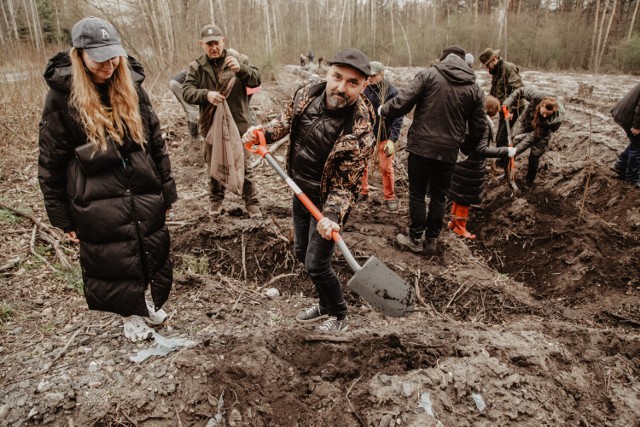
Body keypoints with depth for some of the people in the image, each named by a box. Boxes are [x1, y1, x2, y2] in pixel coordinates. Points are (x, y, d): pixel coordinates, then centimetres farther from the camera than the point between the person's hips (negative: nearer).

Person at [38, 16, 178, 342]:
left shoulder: (132, 88, 0)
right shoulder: (62, 97, -9)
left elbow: (156, 142, 6)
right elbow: (51, 162, -5)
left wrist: (166, 191, 7)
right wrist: (62, 218, -3)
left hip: (144, 196, 3)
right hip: (97, 205, -3)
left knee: (154, 255, 15)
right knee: (114, 264, 11)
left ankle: (151, 301, 43)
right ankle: (132, 315, 36)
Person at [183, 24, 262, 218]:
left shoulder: (238, 59, -1)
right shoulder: (196, 66, 0)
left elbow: (256, 80, -8)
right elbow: (187, 92, -7)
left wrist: (241, 69, -27)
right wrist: (206, 94, -28)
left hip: (238, 123, -1)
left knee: (245, 165, 7)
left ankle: (251, 202, 19)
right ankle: (215, 199, 35)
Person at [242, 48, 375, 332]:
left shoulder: (360, 131, -27)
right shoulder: (307, 94, -10)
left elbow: (346, 184, -23)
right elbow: (286, 121, 11)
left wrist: (332, 215, -36)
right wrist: (262, 134, -7)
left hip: (327, 200, -7)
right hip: (301, 192, 7)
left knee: (315, 264, -1)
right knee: (301, 252, 20)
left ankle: (339, 316, 27)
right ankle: (325, 304, 44)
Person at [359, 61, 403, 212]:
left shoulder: (392, 92, -10)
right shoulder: (363, 90, -3)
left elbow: (398, 118, -11)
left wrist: (392, 139, -18)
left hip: (384, 137, -3)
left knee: (386, 168, 2)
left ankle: (390, 198, 16)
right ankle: (362, 192, 28)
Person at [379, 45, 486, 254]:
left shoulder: (428, 74, -4)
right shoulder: (474, 88, 7)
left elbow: (402, 103, -11)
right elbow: (478, 127, 9)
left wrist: (384, 110, 8)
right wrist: (466, 147, 25)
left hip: (421, 146, -3)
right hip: (448, 151, 3)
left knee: (417, 194, 10)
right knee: (439, 197, 15)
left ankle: (416, 239, 18)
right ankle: (431, 240, 25)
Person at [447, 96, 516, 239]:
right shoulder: (484, 123, -21)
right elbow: (481, 149, -26)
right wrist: (506, 151, -23)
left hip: (461, 161, 8)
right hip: (471, 166, -8)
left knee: (459, 194, 20)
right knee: (465, 196, 6)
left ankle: (454, 221, 34)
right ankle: (460, 227, 19)